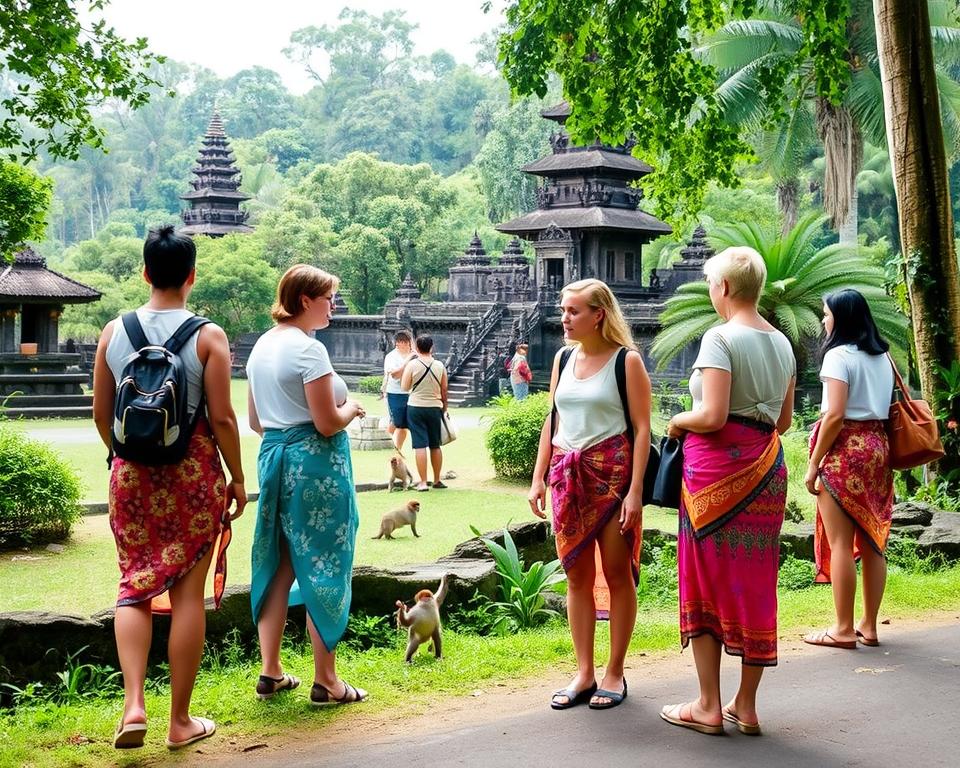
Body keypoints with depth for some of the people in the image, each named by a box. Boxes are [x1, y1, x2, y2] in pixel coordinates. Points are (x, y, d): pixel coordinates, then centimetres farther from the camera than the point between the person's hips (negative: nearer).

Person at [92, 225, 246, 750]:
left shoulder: (114, 332, 1)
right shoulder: (208, 336, -9)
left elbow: (101, 414, 5)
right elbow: (222, 418, -11)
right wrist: (237, 478, 1)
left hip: (132, 473, 3)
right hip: (194, 472, -3)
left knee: (135, 586, 13)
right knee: (188, 592, 5)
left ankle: (133, 704, -2)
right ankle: (180, 721, 12)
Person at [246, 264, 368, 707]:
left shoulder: (262, 347, 11)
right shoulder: (309, 350, -15)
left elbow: (256, 421, 16)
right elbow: (328, 423, -17)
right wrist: (351, 409, 1)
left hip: (274, 457, 8)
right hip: (316, 465, -8)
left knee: (278, 566, 13)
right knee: (324, 569, 0)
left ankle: (270, 672, 18)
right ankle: (326, 682, 6)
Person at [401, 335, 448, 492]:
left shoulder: (412, 365, -9)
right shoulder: (440, 366, 0)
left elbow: (405, 387, -4)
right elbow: (444, 389, 6)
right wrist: (444, 406, 19)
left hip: (416, 407, -3)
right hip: (435, 408, 3)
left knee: (420, 445, -2)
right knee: (435, 445, 13)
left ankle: (423, 482, -5)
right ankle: (437, 480, 20)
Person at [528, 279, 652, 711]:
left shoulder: (626, 361, -5)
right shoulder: (564, 359, 11)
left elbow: (642, 428, -8)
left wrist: (635, 490, -15)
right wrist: (538, 478, 9)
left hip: (612, 474, -5)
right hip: (568, 476, 5)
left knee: (617, 574, 3)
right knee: (577, 575, 7)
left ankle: (614, 673, 13)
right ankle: (584, 674, 14)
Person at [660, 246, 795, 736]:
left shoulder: (720, 338, -12)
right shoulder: (781, 344, 11)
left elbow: (712, 416, -19)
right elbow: (784, 420, 16)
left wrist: (678, 421, -1)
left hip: (717, 469, -7)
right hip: (766, 469, 7)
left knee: (707, 581, 3)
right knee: (756, 584, 10)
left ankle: (709, 706, 7)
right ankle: (746, 705, 16)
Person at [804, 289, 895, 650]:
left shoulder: (839, 355, -10)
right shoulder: (882, 356, 13)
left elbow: (835, 415, -16)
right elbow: (887, 407, 13)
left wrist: (813, 464, -12)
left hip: (845, 448, -8)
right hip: (877, 445, 8)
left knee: (840, 542, -3)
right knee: (871, 541, 10)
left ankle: (843, 629, 0)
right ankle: (869, 626, 16)